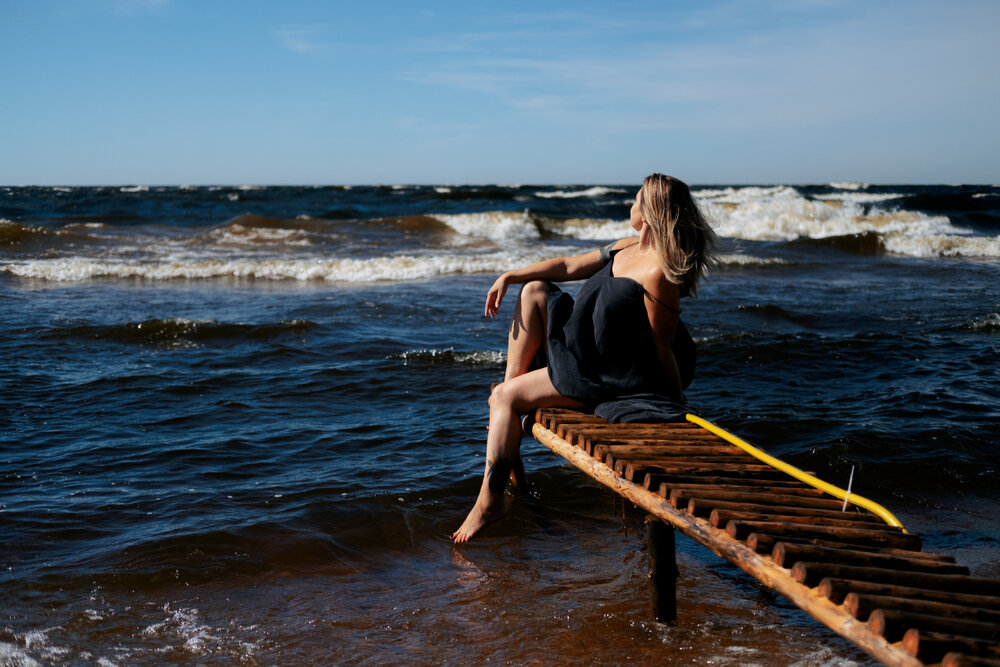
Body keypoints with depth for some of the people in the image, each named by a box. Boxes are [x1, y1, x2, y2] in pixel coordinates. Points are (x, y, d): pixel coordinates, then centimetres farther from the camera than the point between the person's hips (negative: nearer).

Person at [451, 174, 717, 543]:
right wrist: (508, 277, 6)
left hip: (608, 378, -10)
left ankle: (490, 499, 3)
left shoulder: (658, 273, -28)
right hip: (585, 350, 10)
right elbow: (570, 266, 11)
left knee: (507, 398, -7)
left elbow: (662, 349, -20)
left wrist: (678, 403, -12)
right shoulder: (627, 248, 3)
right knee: (534, 290, 5)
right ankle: (510, 408, 3)